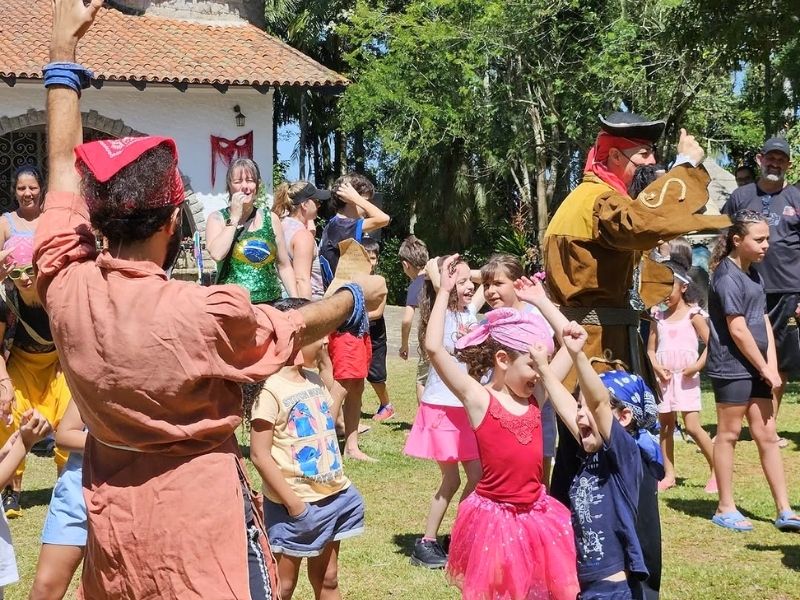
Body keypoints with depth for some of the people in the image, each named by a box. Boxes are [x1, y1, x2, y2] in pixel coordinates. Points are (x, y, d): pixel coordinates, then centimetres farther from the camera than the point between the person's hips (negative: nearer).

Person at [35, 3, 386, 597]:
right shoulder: (204, 313, -24)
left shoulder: (67, 289, -12)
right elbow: (291, 331, -2)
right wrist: (358, 296, 18)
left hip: (110, 518, 6)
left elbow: (65, 166, 2)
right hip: (199, 516, -5)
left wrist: (63, 49, 12)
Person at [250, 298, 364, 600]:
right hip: (296, 505, -7)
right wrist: (292, 502, -20)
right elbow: (260, 455, -20)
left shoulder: (315, 381, 7)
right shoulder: (272, 390, -18)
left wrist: (340, 485, 11)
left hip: (331, 497, 7)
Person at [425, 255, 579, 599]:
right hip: (493, 518, -5)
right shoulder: (479, 400, -11)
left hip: (536, 517, 5)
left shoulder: (536, 397, 3)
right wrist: (445, 291, -16)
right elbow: (433, 347, -23)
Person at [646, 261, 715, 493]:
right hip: (664, 377, 5)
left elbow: (710, 344, -8)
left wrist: (698, 366, -19)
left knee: (692, 427, -9)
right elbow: (651, 349, 11)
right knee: (665, 425, 6)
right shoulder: (658, 316, 10)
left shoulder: (693, 314, -3)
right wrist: (656, 367, -7)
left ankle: (717, 471, 5)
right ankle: (669, 475, 13)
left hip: (685, 377, -5)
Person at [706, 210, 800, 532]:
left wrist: (772, 365, 0)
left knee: (767, 436, 8)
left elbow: (764, 321, 10)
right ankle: (725, 509, 11)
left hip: (756, 369, 8)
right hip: (731, 368, -8)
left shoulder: (753, 274, 13)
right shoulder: (727, 276, -14)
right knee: (729, 434, 1)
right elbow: (737, 330, -17)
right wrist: (764, 368, -11)